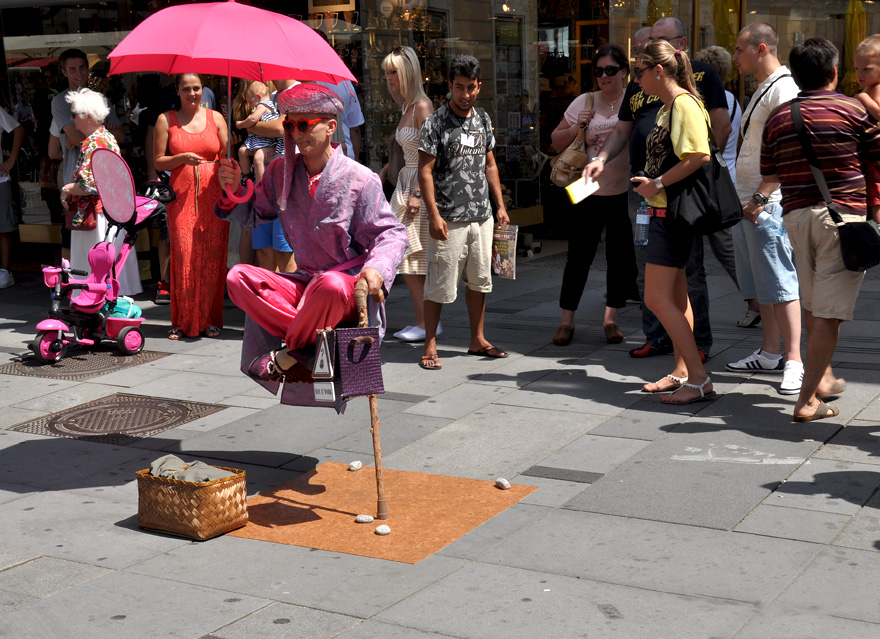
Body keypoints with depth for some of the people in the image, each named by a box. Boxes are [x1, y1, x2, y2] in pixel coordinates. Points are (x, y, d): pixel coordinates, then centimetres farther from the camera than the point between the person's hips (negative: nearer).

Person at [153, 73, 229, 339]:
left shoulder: (215, 117, 11)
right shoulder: (166, 120, 9)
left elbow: (228, 158, 12)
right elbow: (158, 162, 7)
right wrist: (182, 158, -11)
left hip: (213, 196, 1)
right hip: (181, 197, -1)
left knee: (212, 257, -3)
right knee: (184, 257, -7)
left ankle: (210, 319, 7)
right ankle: (182, 322, 2)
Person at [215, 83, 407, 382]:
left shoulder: (360, 179, -8)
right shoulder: (280, 172, 7)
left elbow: (391, 233, -6)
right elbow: (253, 213, 18)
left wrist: (377, 268, -26)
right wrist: (233, 191, -2)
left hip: (349, 284, -5)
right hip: (303, 285, 5)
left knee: (332, 285, -41)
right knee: (238, 277, -18)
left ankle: (289, 355, -13)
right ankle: (313, 342, -25)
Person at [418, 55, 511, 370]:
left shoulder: (483, 119, 11)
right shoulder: (435, 122, -8)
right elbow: (425, 170, -11)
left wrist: (500, 205, 14)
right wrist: (434, 214, -18)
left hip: (482, 216, 6)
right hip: (449, 220, -6)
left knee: (479, 280, 13)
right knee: (440, 284, -3)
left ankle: (477, 340, 25)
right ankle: (430, 345, 6)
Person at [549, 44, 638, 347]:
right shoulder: (584, 103, 5)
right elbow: (556, 141, 10)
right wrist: (576, 128, -8)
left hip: (625, 193, 0)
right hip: (587, 193, 1)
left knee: (620, 256, 6)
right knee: (579, 256, 3)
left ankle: (610, 318, 20)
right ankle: (567, 320, 13)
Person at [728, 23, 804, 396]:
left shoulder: (782, 90, -13)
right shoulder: (762, 89, 19)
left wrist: (760, 197, -23)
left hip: (768, 203, -10)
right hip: (747, 201, 10)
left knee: (779, 282, -9)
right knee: (758, 283, 13)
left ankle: (794, 361, -6)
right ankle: (770, 353, 21)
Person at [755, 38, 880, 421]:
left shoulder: (778, 118, 7)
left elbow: (769, 178, 13)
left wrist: (758, 203, 34)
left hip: (796, 215, 5)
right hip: (842, 215, -5)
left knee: (813, 305, 21)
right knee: (830, 312, -4)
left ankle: (823, 378, 34)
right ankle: (807, 400, -6)